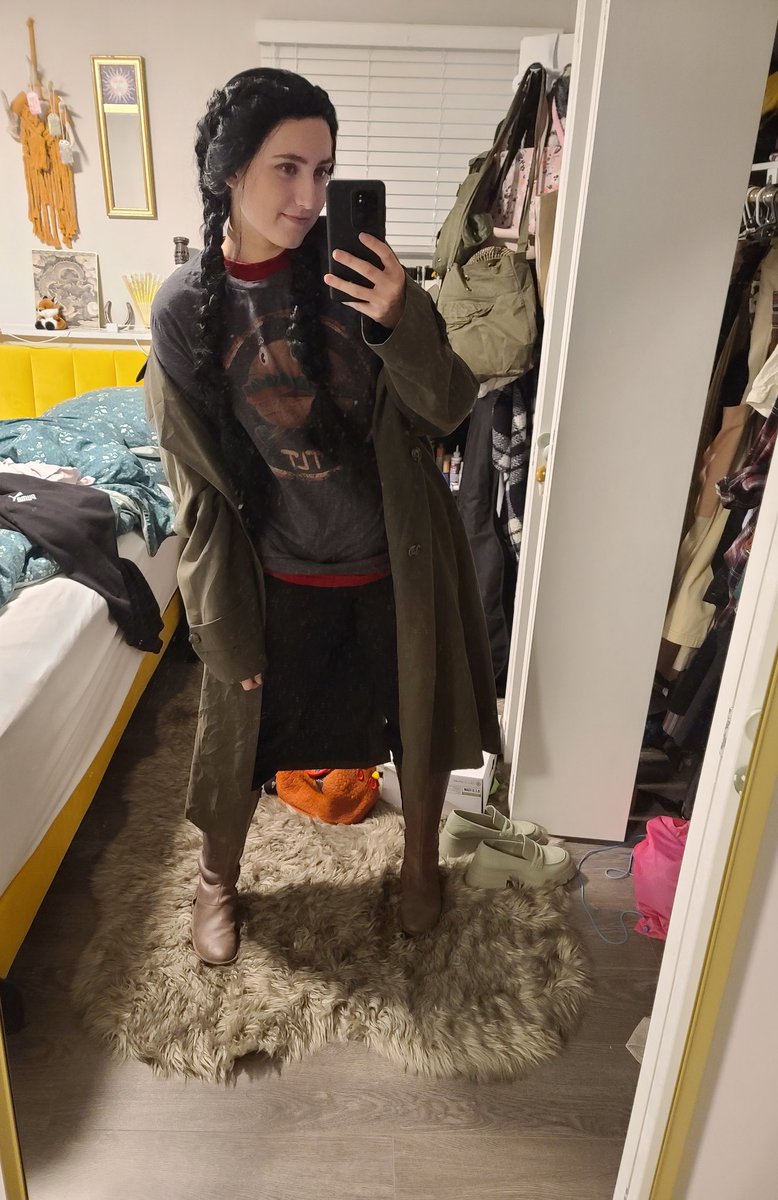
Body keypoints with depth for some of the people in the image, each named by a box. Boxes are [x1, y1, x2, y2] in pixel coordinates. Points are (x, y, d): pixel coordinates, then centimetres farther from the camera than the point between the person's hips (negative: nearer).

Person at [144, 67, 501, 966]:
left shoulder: (352, 271, -9)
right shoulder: (185, 308, -10)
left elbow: (447, 409, -9)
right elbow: (199, 489, -7)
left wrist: (402, 323, -29)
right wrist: (226, 632, -5)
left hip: (396, 562, 1)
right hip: (280, 577, 0)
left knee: (418, 720, 18)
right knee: (243, 734, 16)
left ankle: (420, 858, 48)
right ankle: (217, 877, 47)